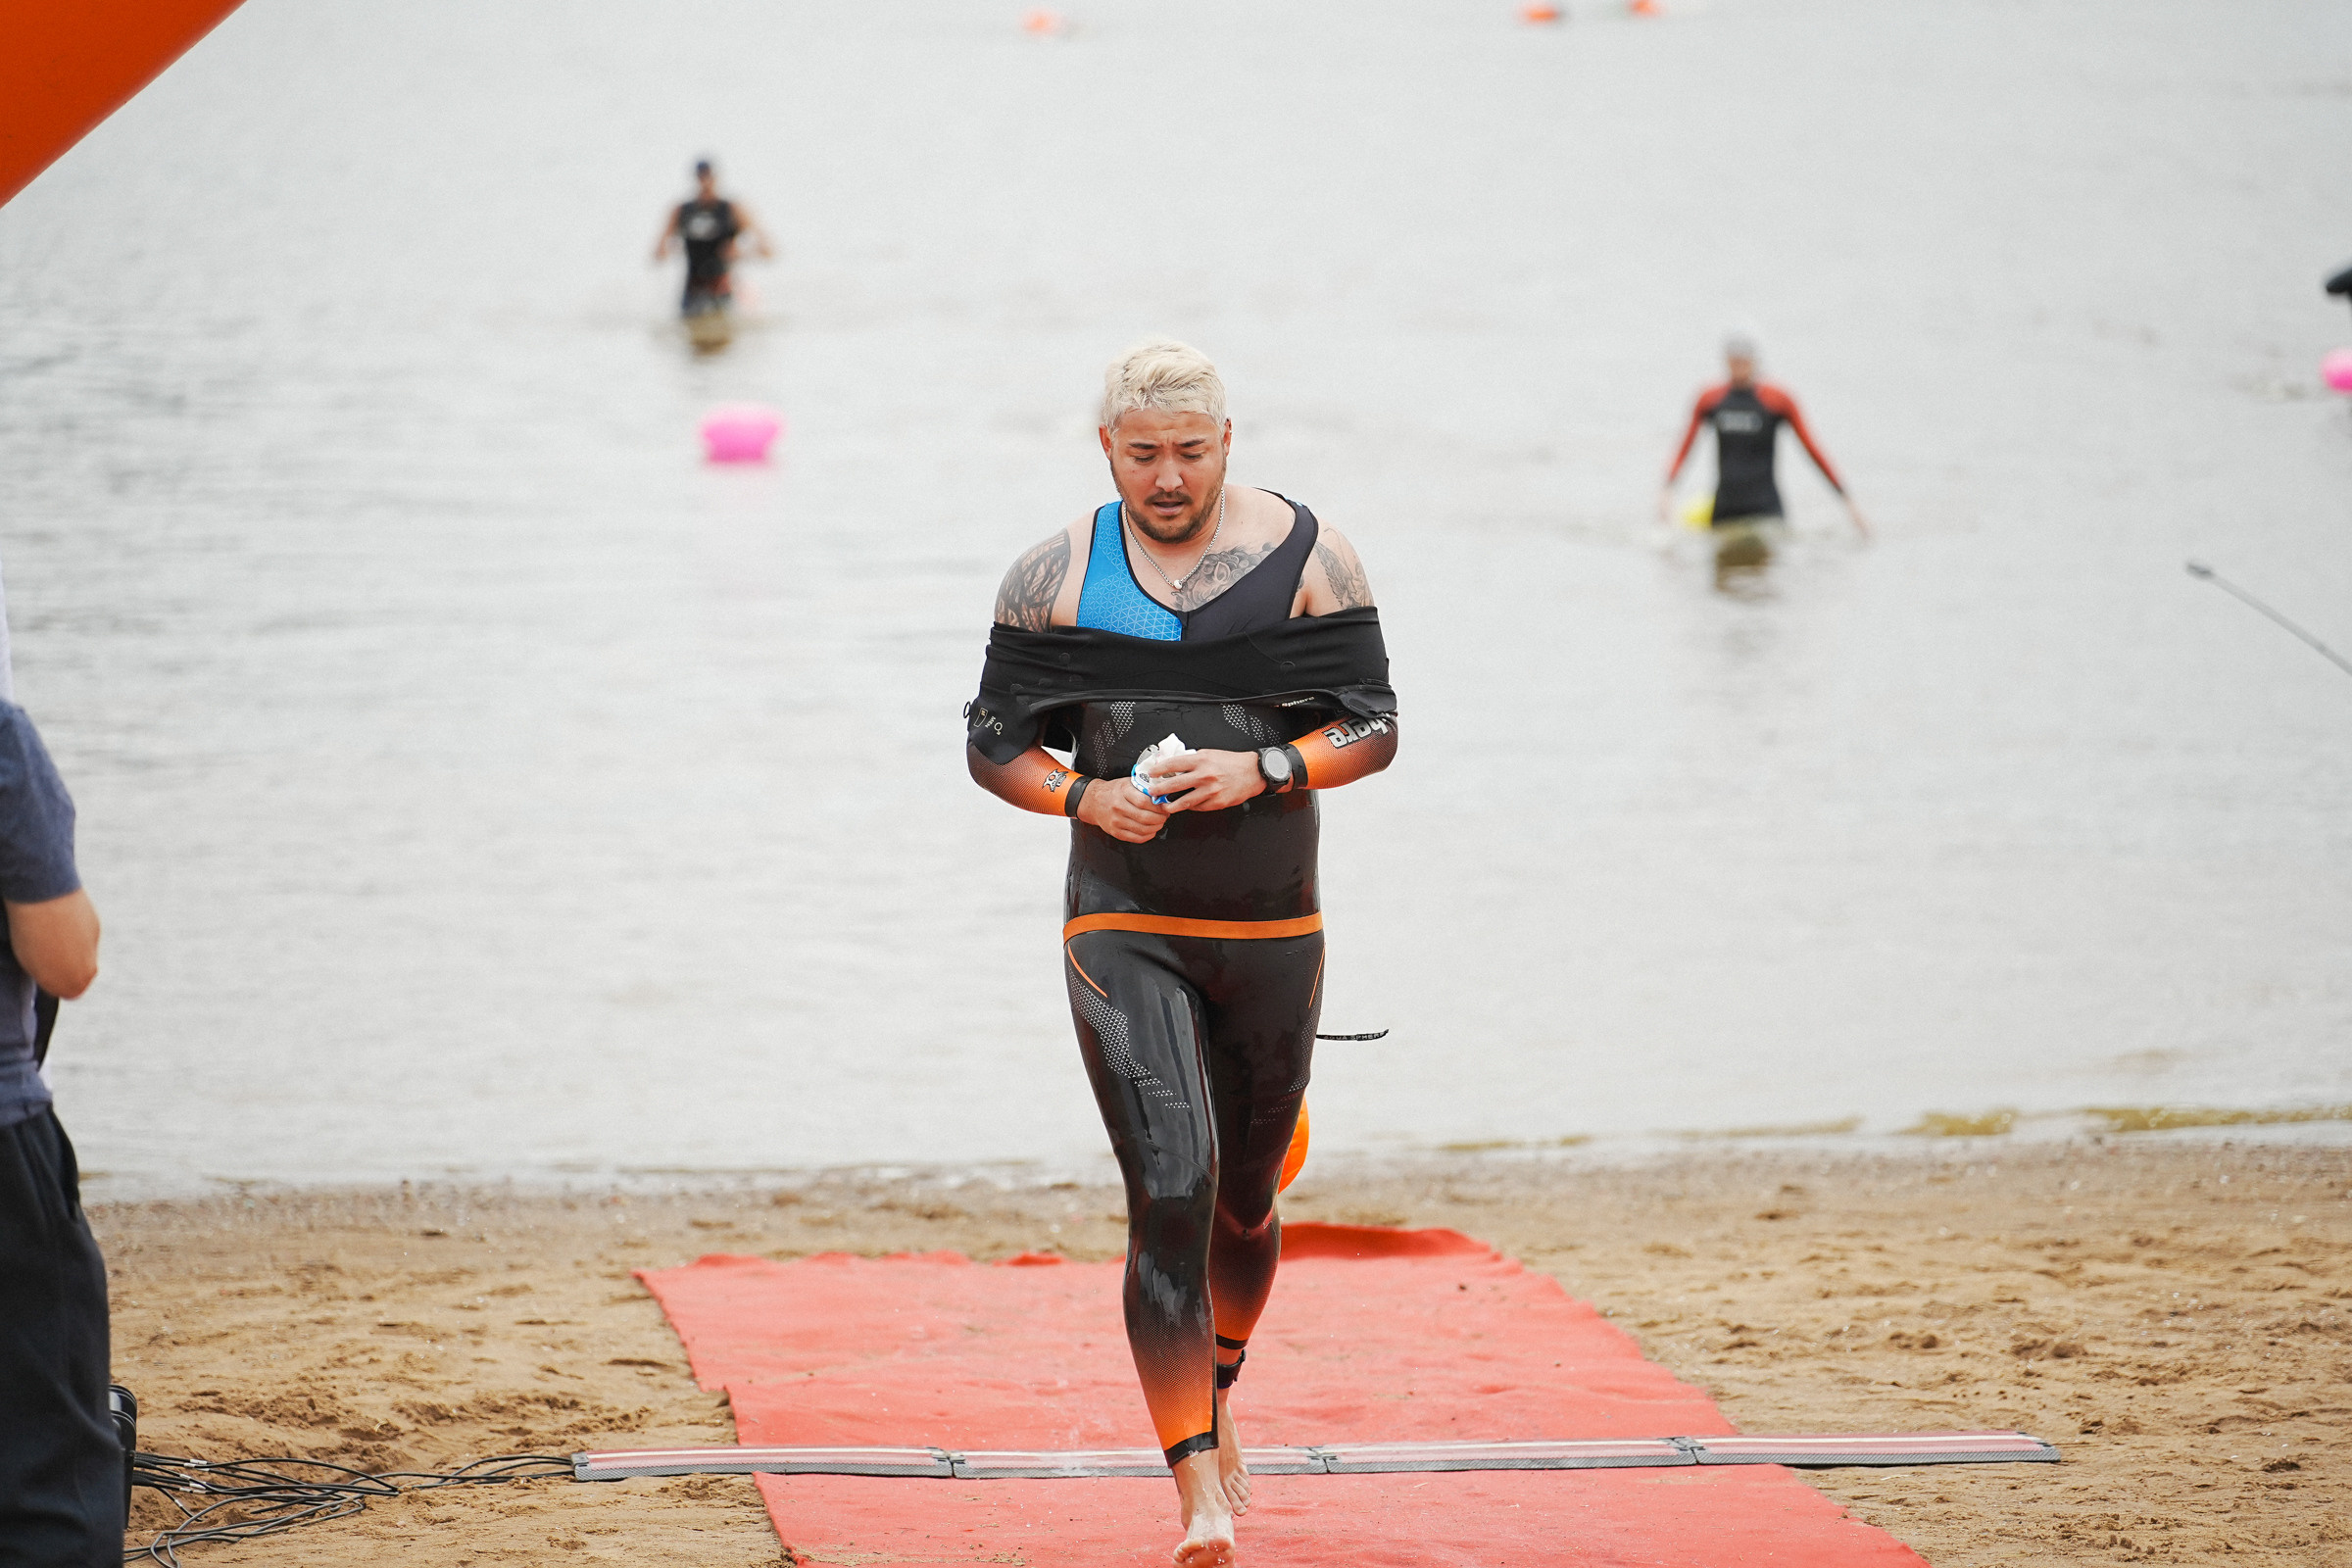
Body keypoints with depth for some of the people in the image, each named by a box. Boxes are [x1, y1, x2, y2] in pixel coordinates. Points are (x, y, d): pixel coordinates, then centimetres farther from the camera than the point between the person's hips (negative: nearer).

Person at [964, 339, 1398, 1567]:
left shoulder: (1307, 557, 0)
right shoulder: (1054, 577, 1)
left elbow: (1374, 727, 0)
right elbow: (993, 741, 7)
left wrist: (1263, 771, -17)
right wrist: (1082, 797, -13)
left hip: (1273, 930, 2)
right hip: (1123, 931, -2)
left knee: (1243, 1201, 16)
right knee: (1170, 1193, -17)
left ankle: (1213, 1404, 45)